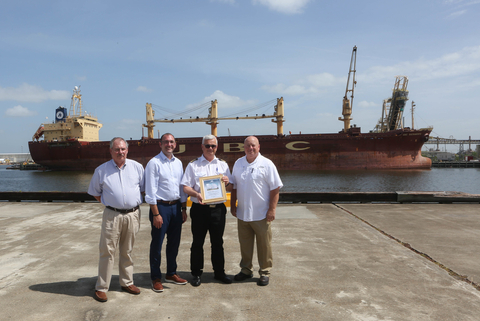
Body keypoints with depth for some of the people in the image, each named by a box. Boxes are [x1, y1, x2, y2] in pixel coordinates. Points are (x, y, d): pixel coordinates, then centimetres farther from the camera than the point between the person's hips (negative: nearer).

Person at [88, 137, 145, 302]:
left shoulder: (137, 167, 5)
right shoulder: (101, 170, 2)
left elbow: (143, 188, 14)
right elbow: (95, 192, 11)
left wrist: (136, 202, 6)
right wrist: (108, 202, 4)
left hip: (132, 214, 2)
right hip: (112, 215, -2)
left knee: (127, 251, 13)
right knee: (107, 251, 0)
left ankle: (127, 282, 27)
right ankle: (101, 287, 12)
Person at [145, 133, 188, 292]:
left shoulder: (178, 163, 10)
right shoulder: (154, 163, -8)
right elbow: (150, 191, -11)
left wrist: (184, 209, 10)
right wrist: (156, 214, -14)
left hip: (176, 207, 6)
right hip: (161, 206, -6)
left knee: (174, 243, 14)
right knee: (157, 245, 4)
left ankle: (171, 273, 31)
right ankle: (156, 278, 19)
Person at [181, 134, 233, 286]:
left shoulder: (223, 164, 13)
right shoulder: (193, 165, 6)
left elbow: (230, 188, 13)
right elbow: (186, 187, -1)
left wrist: (227, 182, -10)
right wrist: (196, 194, -20)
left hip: (218, 208, 2)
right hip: (199, 208, -2)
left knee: (218, 242, 11)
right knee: (197, 242, 6)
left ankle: (219, 272, 26)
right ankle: (196, 273, 21)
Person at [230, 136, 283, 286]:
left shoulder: (267, 164, -7)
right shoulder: (238, 163, 8)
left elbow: (275, 189, -8)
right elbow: (234, 187, 15)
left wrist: (272, 209, -13)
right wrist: (233, 205, 11)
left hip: (261, 214, -4)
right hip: (242, 213, 4)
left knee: (264, 245, 6)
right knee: (245, 245, 15)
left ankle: (265, 272, 22)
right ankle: (246, 270, 32)